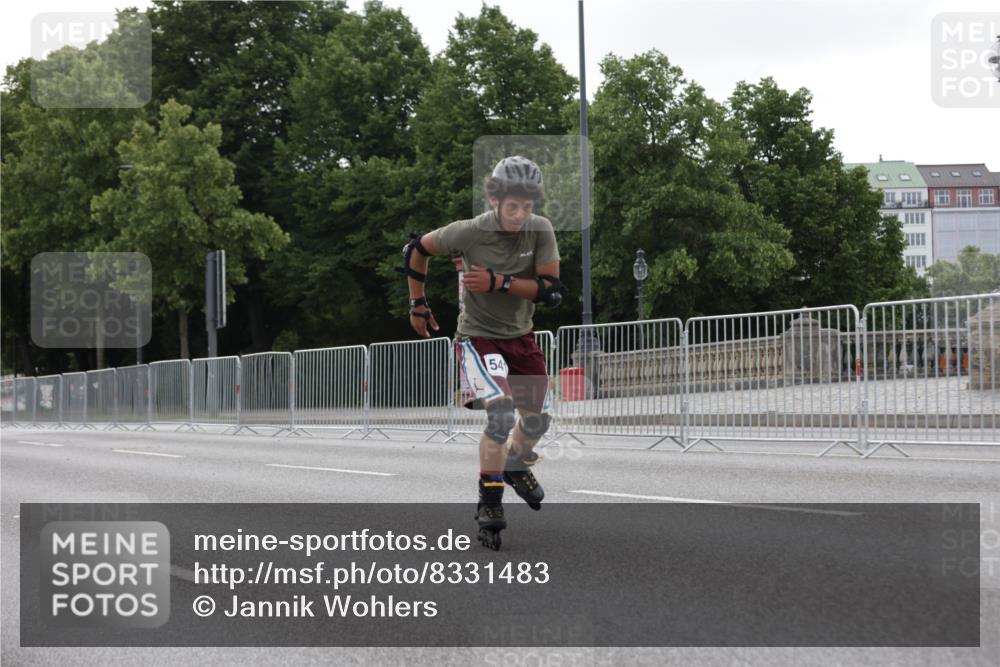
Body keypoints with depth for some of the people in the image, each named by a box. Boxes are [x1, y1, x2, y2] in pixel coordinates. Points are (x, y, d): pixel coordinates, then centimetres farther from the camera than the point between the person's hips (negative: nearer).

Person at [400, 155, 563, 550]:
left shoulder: (541, 230, -15)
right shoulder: (469, 232, -22)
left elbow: (551, 291, -20)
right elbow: (416, 250, -5)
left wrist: (499, 282, -30)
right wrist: (417, 303, 2)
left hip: (521, 336, 5)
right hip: (479, 336, -4)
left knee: (537, 421, 14)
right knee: (502, 414, -24)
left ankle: (517, 465, 47)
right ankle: (489, 502, -12)